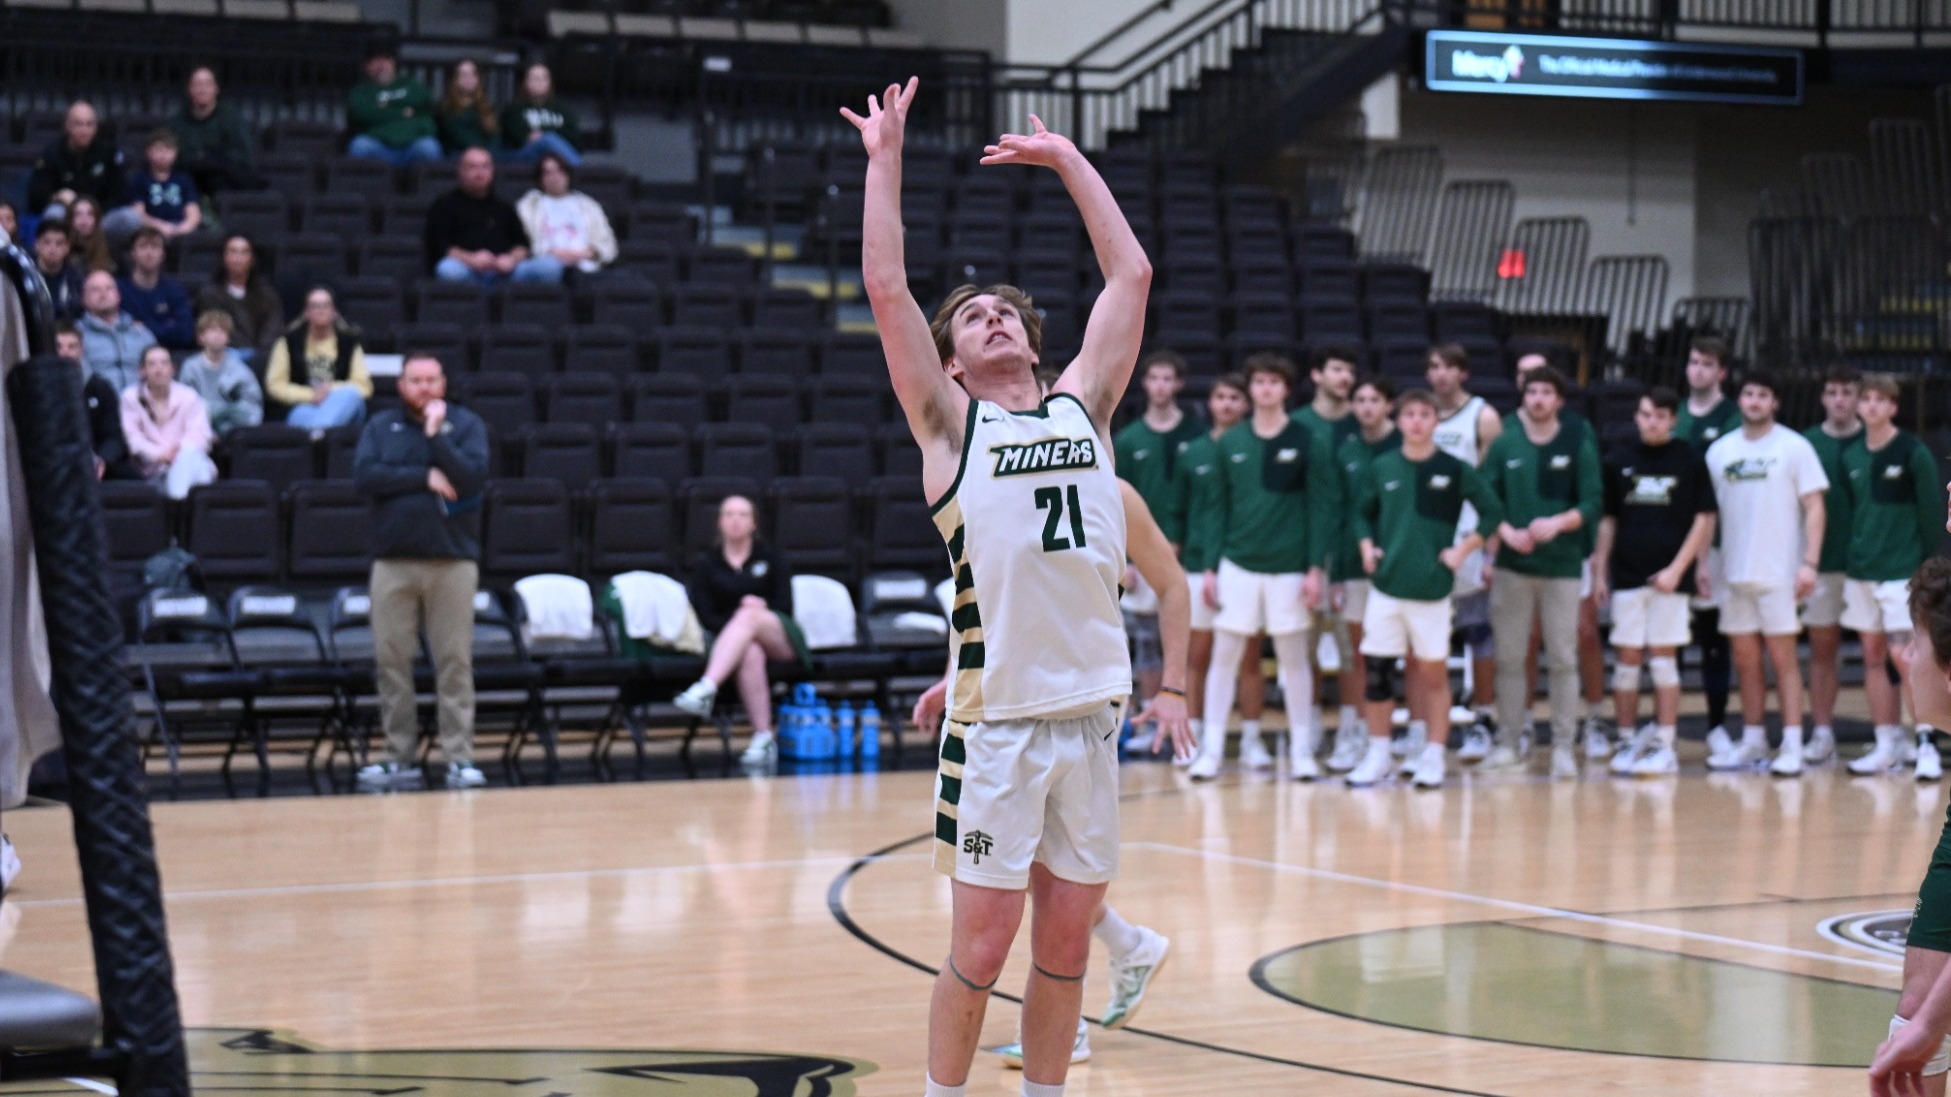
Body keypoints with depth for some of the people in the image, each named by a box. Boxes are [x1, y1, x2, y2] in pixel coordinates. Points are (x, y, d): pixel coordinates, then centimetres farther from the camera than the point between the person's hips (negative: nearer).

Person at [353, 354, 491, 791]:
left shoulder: (466, 424, 6)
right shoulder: (381, 427, 10)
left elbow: (472, 477, -9)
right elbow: (365, 475, -6)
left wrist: (435, 434, -11)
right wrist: (425, 478, -10)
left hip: (453, 560, -2)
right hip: (393, 561, 2)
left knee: (454, 661, -3)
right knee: (392, 660, 1)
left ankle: (459, 758, 0)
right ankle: (399, 758, 8)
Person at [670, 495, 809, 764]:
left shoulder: (770, 558, 13)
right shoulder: (707, 564, 12)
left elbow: (785, 608, 5)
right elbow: (704, 616, 1)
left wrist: (760, 610, -16)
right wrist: (737, 628, -16)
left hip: (780, 640, 0)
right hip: (726, 636, 0)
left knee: (748, 615, -37)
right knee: (750, 654, -40)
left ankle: (705, 690, -56)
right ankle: (763, 738, -46)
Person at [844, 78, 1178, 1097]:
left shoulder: (1082, 407, 14)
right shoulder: (950, 425, 5)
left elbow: (1131, 275, 18)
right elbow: (885, 287, -3)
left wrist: (1067, 159, 21)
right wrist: (885, 157, 2)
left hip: (1091, 715, 4)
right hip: (998, 724, -4)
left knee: (1065, 947, 9)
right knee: (980, 948, 0)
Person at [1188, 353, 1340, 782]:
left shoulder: (1310, 444, -1)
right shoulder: (1230, 443, 5)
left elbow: (1323, 508, -2)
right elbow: (1218, 508, 7)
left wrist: (1316, 568, -8)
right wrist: (1210, 568, 3)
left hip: (1290, 566, -2)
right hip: (1237, 564, 2)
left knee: (1293, 657, 6)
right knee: (1224, 654, 0)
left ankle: (1301, 750, 14)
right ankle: (1211, 749, 5)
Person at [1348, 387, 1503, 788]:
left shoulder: (1455, 470, -2)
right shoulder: (1381, 468, 4)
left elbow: (1492, 512, 2)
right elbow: (1362, 513, 17)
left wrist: (1462, 550, -4)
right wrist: (1367, 546, 2)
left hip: (1432, 587, -2)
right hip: (1386, 586, 2)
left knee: (1432, 671, 3)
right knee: (1376, 668, 2)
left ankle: (1435, 754, 12)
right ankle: (1378, 752, 14)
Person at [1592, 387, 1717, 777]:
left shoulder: (1690, 460, 0)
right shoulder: (1619, 461, 6)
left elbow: (1704, 519, 0)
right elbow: (1608, 520, 12)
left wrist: (1677, 568, -8)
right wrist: (1599, 572, 8)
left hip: (1670, 577, -2)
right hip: (1626, 574, 2)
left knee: (1664, 658, -1)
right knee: (1627, 658, 3)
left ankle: (1664, 745, 4)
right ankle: (1627, 741, 11)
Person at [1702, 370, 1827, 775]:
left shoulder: (1794, 447, -2)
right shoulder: (1720, 450, 10)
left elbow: (1814, 506, -5)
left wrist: (1810, 563, -14)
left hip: (1779, 573, -4)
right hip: (1734, 573, 4)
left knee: (1783, 657, -4)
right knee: (1745, 660, 8)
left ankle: (1792, 746, -3)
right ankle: (1752, 742, 16)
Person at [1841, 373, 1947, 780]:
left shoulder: (1913, 453, -5)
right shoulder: (1851, 457, 10)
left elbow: (1931, 513, -5)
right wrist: (1849, 553, 9)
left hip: (1902, 569, -5)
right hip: (1860, 571, 5)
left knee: (1903, 654, -13)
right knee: (1873, 656, 7)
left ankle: (1926, 744, -8)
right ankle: (1887, 746, 13)